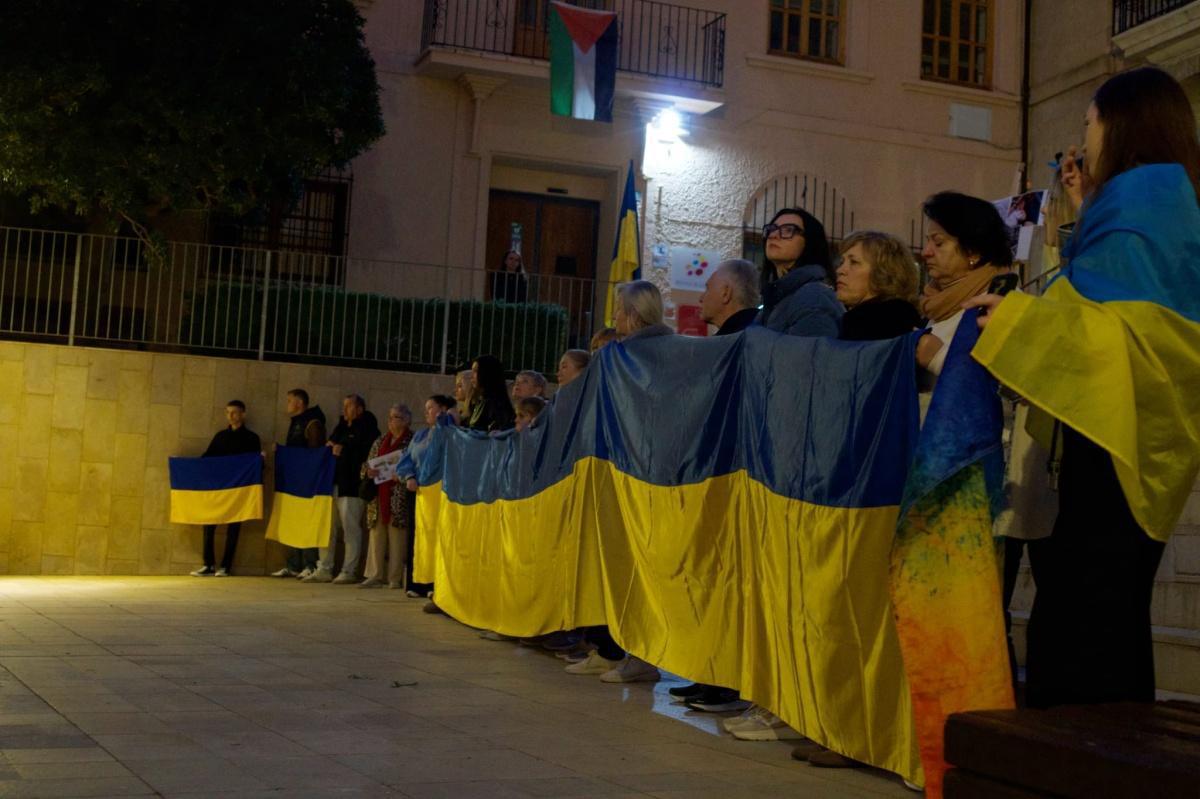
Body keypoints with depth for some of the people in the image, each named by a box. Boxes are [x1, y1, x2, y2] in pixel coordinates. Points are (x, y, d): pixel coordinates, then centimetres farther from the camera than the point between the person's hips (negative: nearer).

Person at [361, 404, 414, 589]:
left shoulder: (412, 442, -1)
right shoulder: (380, 441, 18)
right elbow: (366, 464, 17)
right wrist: (368, 471, -5)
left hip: (399, 499, -6)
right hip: (378, 496, 6)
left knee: (397, 537, -4)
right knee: (376, 535, 3)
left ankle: (395, 578, 2)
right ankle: (374, 575, 6)